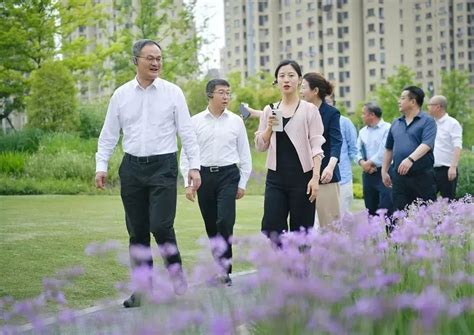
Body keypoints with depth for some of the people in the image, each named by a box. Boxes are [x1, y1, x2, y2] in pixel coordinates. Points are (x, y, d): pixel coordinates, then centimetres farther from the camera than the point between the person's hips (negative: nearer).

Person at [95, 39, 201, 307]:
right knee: (137, 232, 6)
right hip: (132, 167, 3)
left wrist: (194, 166, -6)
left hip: (164, 166, -3)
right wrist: (101, 166, 1)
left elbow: (187, 132, 0)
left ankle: (175, 269, 14)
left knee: (161, 225, -14)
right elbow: (109, 135, 9)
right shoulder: (121, 95, 6)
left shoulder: (172, 93, 0)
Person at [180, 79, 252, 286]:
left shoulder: (236, 121, 5)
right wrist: (188, 183, -1)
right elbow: (186, 154, 5)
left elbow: (245, 154, 8)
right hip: (204, 175, 2)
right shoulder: (196, 122, 4)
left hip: (228, 175, -1)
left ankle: (225, 271, -7)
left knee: (225, 222, -15)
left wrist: (243, 183, 4)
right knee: (211, 226, 7)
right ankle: (220, 267, 21)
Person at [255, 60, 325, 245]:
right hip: (276, 177, 3)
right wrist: (269, 127, -6)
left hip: (302, 177, -3)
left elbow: (316, 146, -4)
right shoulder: (269, 110, 11)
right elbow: (260, 146, 12)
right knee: (271, 230, -7)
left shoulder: (309, 110, 1)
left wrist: (315, 177, -13)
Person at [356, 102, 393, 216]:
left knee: (386, 209, -12)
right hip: (367, 174, 7)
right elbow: (357, 151, 10)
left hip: (383, 173, -7)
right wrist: (362, 163, -9)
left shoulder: (387, 129, -7)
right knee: (370, 209, 10)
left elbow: (384, 151, -16)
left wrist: (370, 163, -10)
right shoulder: (362, 131, 16)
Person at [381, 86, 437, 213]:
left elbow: (427, 144, -18)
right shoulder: (396, 123, 15)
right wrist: (384, 171, 18)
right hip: (399, 176, 5)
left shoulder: (427, 121, -3)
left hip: (422, 175, -5)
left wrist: (410, 159, -32)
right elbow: (389, 149, 22)